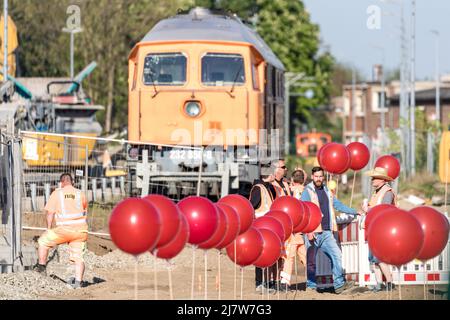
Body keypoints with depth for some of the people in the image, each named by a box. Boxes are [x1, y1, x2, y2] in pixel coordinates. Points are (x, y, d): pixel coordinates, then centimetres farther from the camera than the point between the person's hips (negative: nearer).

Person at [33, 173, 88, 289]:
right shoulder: (80, 194, 12)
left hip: (64, 229, -3)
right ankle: (78, 281, 1)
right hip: (81, 229, 3)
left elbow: (50, 213, 2)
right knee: (78, 256, 7)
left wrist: (49, 230, 11)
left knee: (43, 241, 16)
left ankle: (42, 266, 21)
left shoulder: (56, 193, 4)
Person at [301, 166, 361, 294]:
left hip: (326, 232, 5)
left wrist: (355, 212, 19)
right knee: (311, 261, 1)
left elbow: (338, 205, 24)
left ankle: (339, 284, -7)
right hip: (313, 232, -5)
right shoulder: (307, 192, -4)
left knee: (337, 254, -6)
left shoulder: (327, 192, 17)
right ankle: (311, 286, 11)